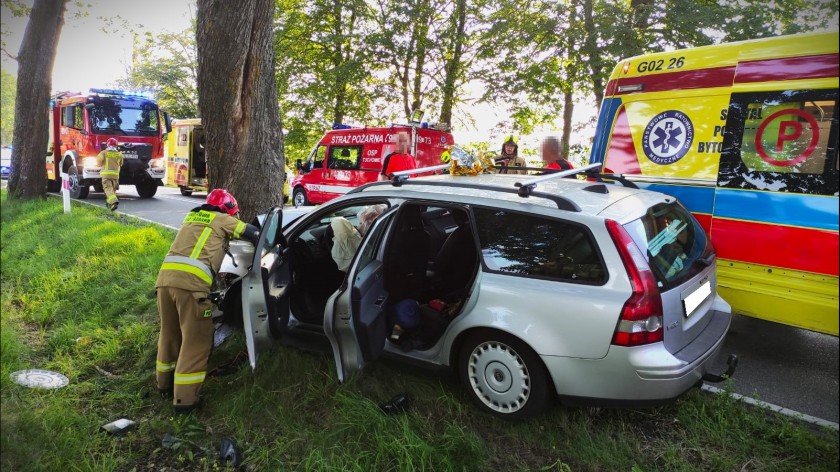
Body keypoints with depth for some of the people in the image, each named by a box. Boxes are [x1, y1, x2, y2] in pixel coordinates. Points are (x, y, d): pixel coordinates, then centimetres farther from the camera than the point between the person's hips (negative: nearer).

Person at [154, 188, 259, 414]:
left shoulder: (191, 217, 29)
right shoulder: (222, 220, 12)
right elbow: (254, 234, 15)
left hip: (165, 277, 7)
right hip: (191, 282, -7)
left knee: (170, 333, 23)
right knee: (196, 340, 1)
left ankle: (165, 382, 40)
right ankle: (184, 399, 2)